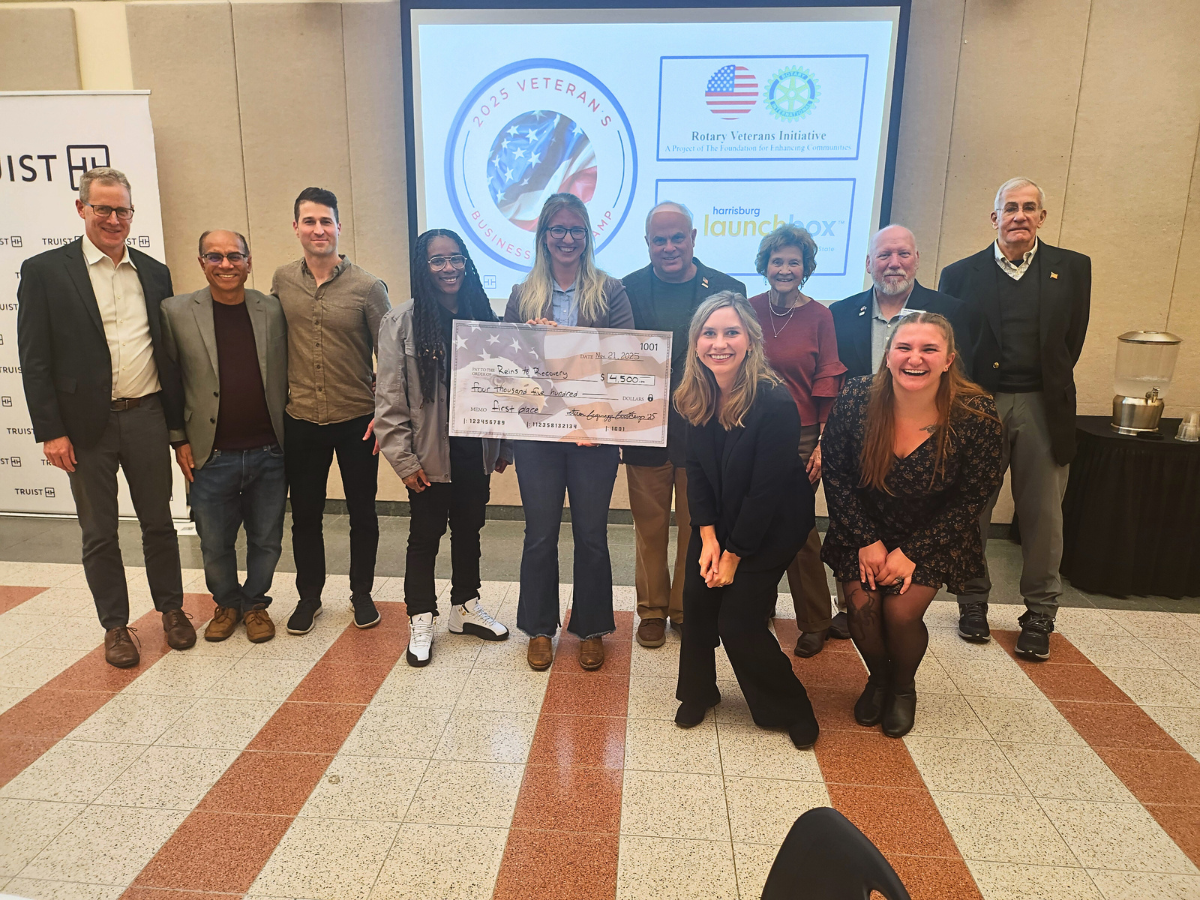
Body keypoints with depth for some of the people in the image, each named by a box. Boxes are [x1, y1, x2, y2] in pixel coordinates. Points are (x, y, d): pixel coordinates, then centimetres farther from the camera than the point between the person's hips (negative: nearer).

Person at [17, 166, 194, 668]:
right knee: (99, 533, 10)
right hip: (86, 424, -2)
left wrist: (178, 421, 8)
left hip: (147, 417, 2)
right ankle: (115, 625, 25)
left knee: (158, 521, 13)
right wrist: (51, 431, -10)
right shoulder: (44, 271, -3)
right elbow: (34, 359, -5)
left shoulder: (154, 272, 7)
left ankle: (172, 608, 29)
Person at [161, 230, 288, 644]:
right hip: (211, 456, 0)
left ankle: (254, 602, 35)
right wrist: (179, 439, 0)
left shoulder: (272, 310, 2)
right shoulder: (176, 312, -1)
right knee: (215, 544, 12)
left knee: (266, 540, 12)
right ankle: (226, 603, 38)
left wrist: (288, 437, 2)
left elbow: (285, 378, 6)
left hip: (269, 453, 1)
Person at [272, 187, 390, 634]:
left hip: (358, 420, -2)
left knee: (362, 513, 11)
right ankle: (309, 596, 32)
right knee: (305, 515, 13)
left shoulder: (367, 287, -8)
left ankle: (362, 593, 30)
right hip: (300, 421, 2)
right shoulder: (282, 280, 2)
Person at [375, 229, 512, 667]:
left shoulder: (481, 316, 5)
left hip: (475, 450, 4)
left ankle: (466, 606, 35)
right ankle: (421, 621, 24)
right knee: (425, 536, 9)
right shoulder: (401, 322, -7)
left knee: (469, 529, 17)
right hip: (430, 455, -4)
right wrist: (404, 460, -13)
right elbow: (389, 398, -10)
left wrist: (504, 445, 7)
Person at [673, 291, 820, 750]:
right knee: (697, 598, -3)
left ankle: (791, 708, 19)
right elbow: (696, 469, -2)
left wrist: (733, 556, -16)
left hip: (771, 527, -5)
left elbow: (766, 492, -23)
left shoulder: (775, 402, -27)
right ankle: (698, 691, 23)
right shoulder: (697, 396, -7)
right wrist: (708, 538, -10)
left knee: (738, 620, -6)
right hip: (717, 518, 5)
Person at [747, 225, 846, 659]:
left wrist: (823, 443, -7)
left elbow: (828, 385, -2)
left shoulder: (819, 316, -2)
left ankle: (815, 622, 20)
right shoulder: (749, 309, 3)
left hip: (800, 436, -2)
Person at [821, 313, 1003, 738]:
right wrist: (867, 541, -13)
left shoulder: (975, 415, -21)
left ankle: (904, 687, 21)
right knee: (861, 604, -13)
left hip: (933, 538, -1)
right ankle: (878, 677, 23)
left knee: (901, 611, -15)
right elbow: (836, 476, -9)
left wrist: (912, 552, -15)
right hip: (865, 530, 1)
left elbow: (971, 499, -12)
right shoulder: (855, 400, -19)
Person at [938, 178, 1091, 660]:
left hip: (1042, 407, 1)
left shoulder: (1072, 268, 7)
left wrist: (1050, 386, 4)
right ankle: (973, 601, 24)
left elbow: (1072, 340, 7)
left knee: (1043, 516, 6)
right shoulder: (960, 274, 4)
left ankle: (1039, 615, 21)